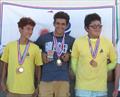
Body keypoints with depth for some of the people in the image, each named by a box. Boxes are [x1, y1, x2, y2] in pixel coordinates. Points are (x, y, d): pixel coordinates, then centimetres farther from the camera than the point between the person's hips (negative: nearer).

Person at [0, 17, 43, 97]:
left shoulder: (35, 48, -3)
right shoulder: (10, 46, 0)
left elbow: (38, 68, 3)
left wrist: (37, 87, 5)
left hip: (28, 90, -1)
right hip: (11, 88, 1)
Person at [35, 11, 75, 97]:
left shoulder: (71, 40, 5)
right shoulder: (44, 38, 3)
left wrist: (69, 56, -1)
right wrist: (41, 55, -1)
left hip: (63, 79, 1)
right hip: (46, 79, 0)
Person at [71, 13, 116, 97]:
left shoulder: (107, 43, -1)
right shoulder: (78, 42, -4)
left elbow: (114, 61, 13)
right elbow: (74, 61, 7)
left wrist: (103, 70, 7)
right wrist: (79, 75, 8)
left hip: (101, 87, 2)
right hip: (82, 87, -1)